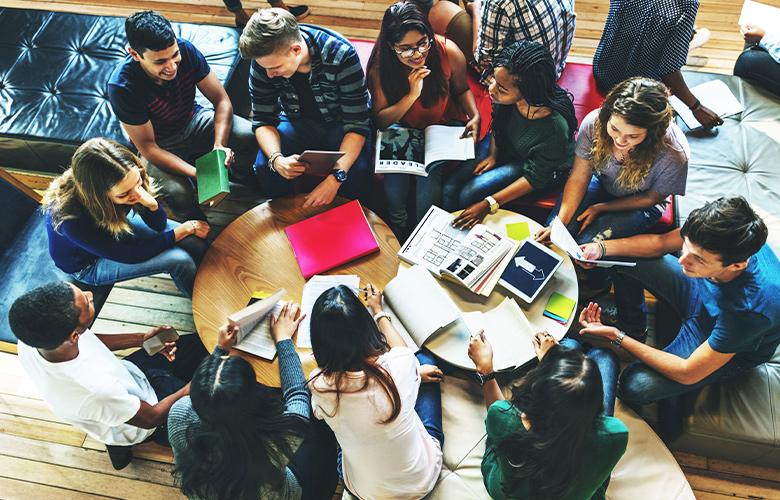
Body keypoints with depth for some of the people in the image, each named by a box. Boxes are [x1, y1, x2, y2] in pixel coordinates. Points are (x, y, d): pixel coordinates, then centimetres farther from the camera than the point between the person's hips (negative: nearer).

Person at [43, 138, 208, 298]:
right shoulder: (72, 220, -41)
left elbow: (159, 224, -14)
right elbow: (129, 255, -28)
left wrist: (151, 203, -37)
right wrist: (185, 229, -25)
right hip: (88, 264, -5)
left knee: (195, 241, -7)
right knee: (179, 260, -18)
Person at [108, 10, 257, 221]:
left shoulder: (186, 50, -23)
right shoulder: (122, 86, -31)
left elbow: (221, 100, -15)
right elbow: (147, 146, -24)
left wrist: (219, 145, -32)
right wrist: (196, 173, -36)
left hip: (194, 121, 3)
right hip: (159, 145, -3)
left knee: (250, 135, -23)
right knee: (179, 195, -32)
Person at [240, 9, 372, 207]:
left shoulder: (341, 55, -30)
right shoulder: (263, 59, -20)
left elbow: (357, 124, -27)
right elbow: (263, 120, -11)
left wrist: (336, 177, -40)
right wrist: (276, 159, -34)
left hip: (339, 123, -2)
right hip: (297, 122, 3)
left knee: (358, 172, -32)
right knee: (264, 168, -25)